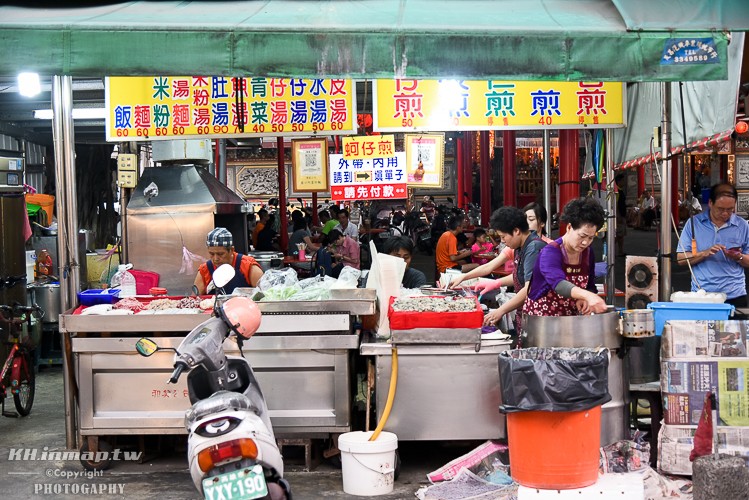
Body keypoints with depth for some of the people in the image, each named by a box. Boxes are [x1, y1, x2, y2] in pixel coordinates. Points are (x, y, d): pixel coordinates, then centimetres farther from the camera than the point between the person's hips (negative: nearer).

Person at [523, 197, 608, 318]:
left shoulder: (588, 253, 3)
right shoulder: (550, 253, -19)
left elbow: (590, 287, 9)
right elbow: (558, 283, -36)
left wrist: (584, 299, -15)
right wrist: (588, 295, -52)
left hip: (570, 320, 7)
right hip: (540, 318, -7)